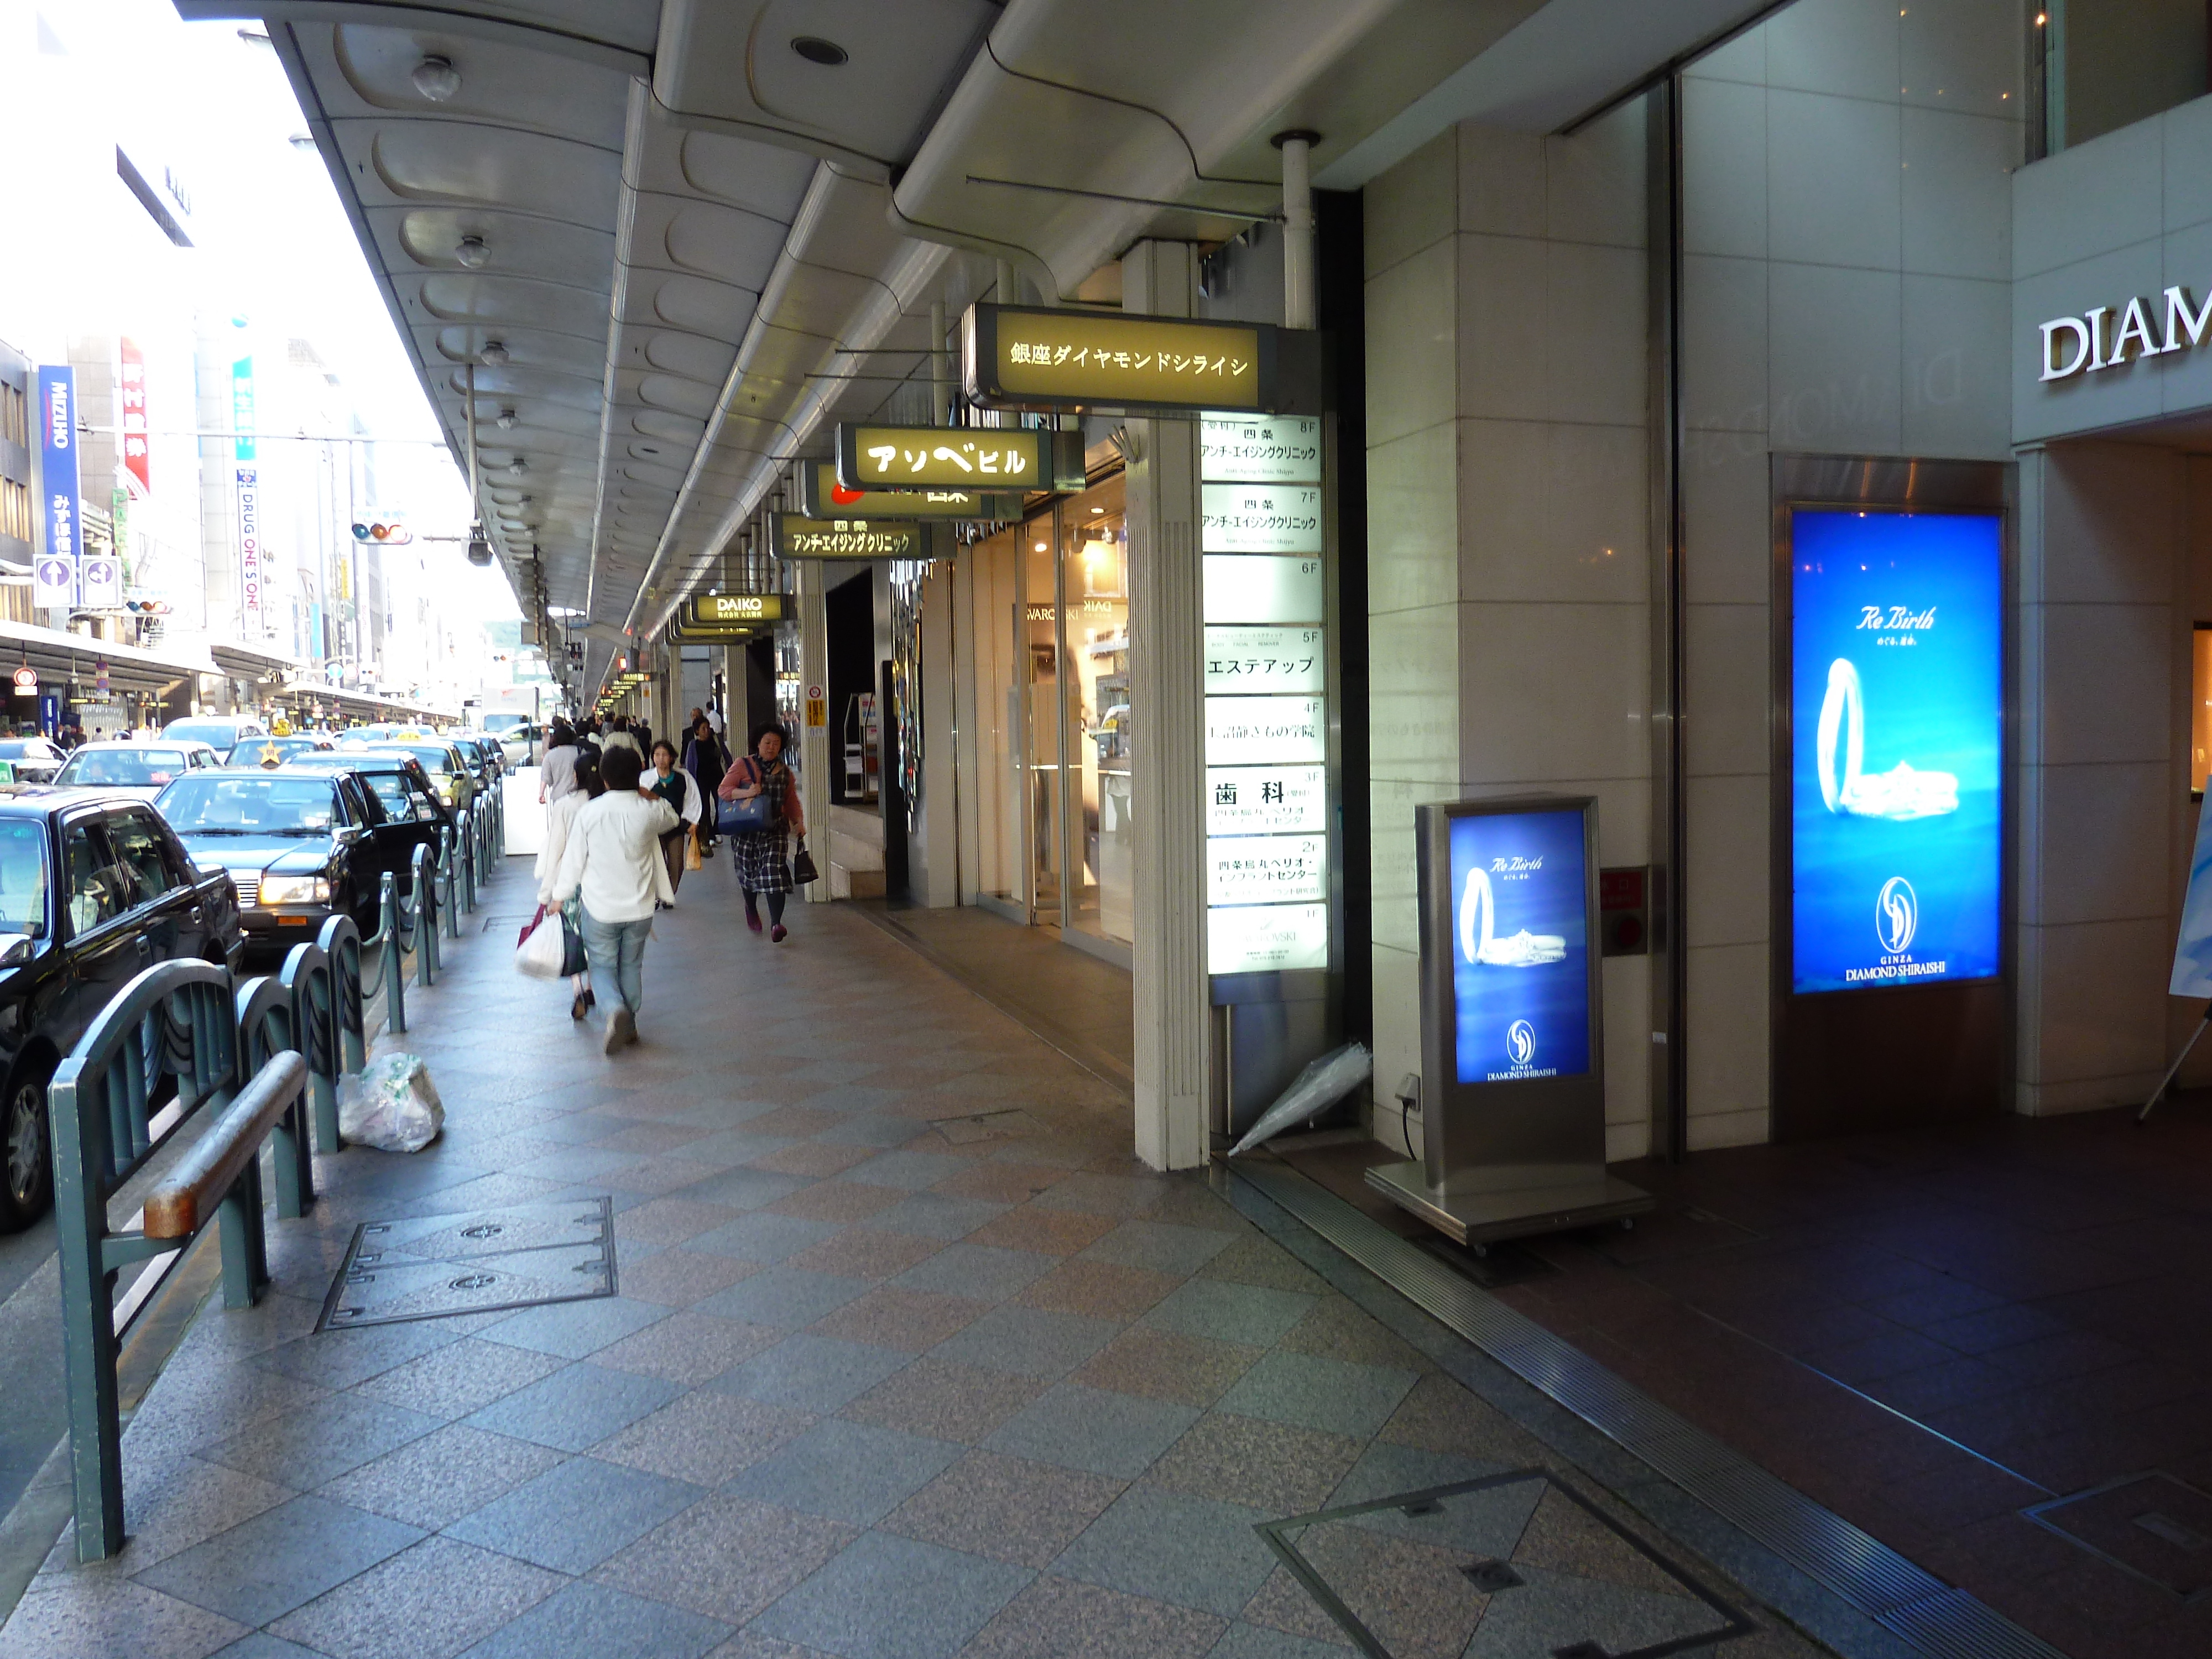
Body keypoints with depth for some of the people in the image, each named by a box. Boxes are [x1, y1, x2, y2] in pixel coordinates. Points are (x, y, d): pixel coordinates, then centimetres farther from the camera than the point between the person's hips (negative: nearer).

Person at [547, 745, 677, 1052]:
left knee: (602, 966, 9)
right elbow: (671, 820, 16)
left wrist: (560, 894, 7)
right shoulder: (649, 811, -9)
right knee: (632, 966, 18)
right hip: (639, 907, 2)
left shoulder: (589, 812, -12)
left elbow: (574, 858, -6)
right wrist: (651, 797, 13)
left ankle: (615, 1008, -19)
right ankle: (629, 1024, 26)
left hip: (600, 908, -2)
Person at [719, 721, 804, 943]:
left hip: (774, 830, 1)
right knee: (748, 871, 10)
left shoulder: (785, 772, 9)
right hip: (746, 830, -1)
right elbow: (723, 790, -5)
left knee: (774, 872, -14)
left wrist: (799, 822, 0)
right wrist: (746, 793, -22)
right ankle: (751, 908, 43)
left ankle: (775, 924, -20)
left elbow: (791, 800, 15)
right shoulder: (743, 766, -1)